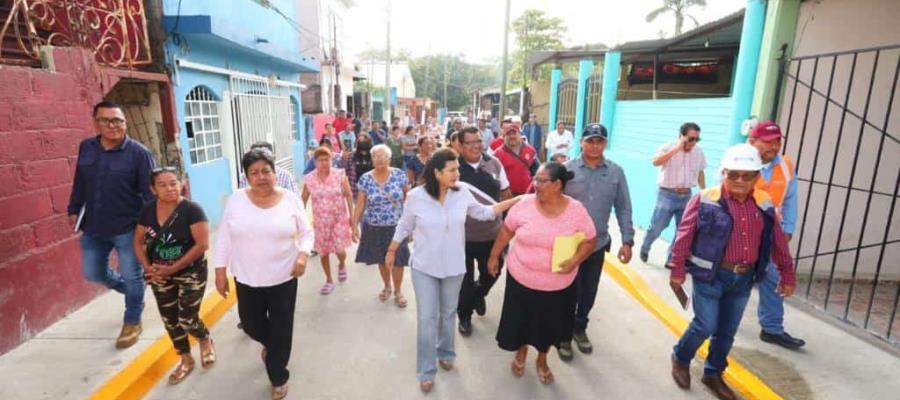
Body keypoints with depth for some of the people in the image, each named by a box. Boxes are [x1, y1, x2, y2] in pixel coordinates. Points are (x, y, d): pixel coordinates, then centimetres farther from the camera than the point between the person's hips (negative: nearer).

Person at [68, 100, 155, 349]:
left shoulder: (138, 153, -14)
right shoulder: (86, 148, 3)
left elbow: (149, 192, -14)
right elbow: (79, 183, 16)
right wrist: (74, 209, 19)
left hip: (127, 228, -5)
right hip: (93, 227, 6)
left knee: (132, 276, 5)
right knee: (93, 274, 15)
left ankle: (132, 323, 25)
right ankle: (133, 293, 42)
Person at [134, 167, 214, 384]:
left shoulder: (192, 209, -18)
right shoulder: (147, 211, -1)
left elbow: (202, 244, -22)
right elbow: (138, 242, 7)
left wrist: (173, 268, -21)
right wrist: (148, 267, -9)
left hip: (190, 273, -5)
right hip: (160, 276, 6)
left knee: (187, 320, -2)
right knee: (170, 321, 15)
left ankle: (205, 340, 33)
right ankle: (186, 360, 37)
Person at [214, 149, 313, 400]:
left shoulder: (290, 199, -7)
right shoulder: (236, 200, -5)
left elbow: (306, 233, -1)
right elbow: (224, 238, 2)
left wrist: (303, 255, -18)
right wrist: (220, 271, 0)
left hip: (283, 278, -2)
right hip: (247, 278, 2)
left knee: (281, 330, 7)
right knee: (251, 324, 17)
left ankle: (278, 377, 32)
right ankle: (269, 344, 53)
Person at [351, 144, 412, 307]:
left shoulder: (399, 175, -6)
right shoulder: (365, 179, -5)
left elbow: (408, 197, 0)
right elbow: (360, 204, -2)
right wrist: (354, 225, -6)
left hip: (396, 226, -1)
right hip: (375, 227, 1)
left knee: (398, 260, 2)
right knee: (382, 259, 15)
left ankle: (398, 291, 24)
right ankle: (387, 286, 39)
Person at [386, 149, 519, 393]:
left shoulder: (462, 194, -10)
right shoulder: (415, 196, -16)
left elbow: (483, 213, 3)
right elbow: (405, 226, -2)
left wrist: (513, 201, -3)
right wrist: (391, 251, 8)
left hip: (453, 266, 3)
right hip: (424, 267, -2)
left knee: (448, 314, 20)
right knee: (427, 318, 5)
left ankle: (445, 353, 45)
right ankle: (426, 371, 22)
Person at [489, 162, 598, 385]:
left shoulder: (576, 210, -14)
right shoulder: (525, 204, -12)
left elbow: (590, 240, -5)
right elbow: (507, 231, -1)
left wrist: (575, 260, -21)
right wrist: (494, 257, 4)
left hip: (558, 285, 0)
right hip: (521, 278, 1)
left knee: (549, 324, 19)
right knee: (521, 320, 17)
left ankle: (542, 360, 47)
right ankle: (521, 352, 49)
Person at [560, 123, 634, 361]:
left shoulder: (616, 172, -2)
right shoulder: (567, 169, -9)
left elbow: (623, 208, 3)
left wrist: (627, 240, -1)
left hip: (598, 243, 3)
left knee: (589, 291, 17)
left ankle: (579, 327, 42)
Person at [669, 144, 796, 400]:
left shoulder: (764, 204, 3)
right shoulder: (705, 200, -13)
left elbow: (778, 242, 12)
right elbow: (684, 237, -10)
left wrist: (787, 275, 16)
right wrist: (677, 271, -8)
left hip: (743, 278, 5)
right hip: (710, 276, -5)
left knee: (727, 331, 14)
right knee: (705, 326, -2)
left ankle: (713, 374, 34)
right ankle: (680, 358, 26)